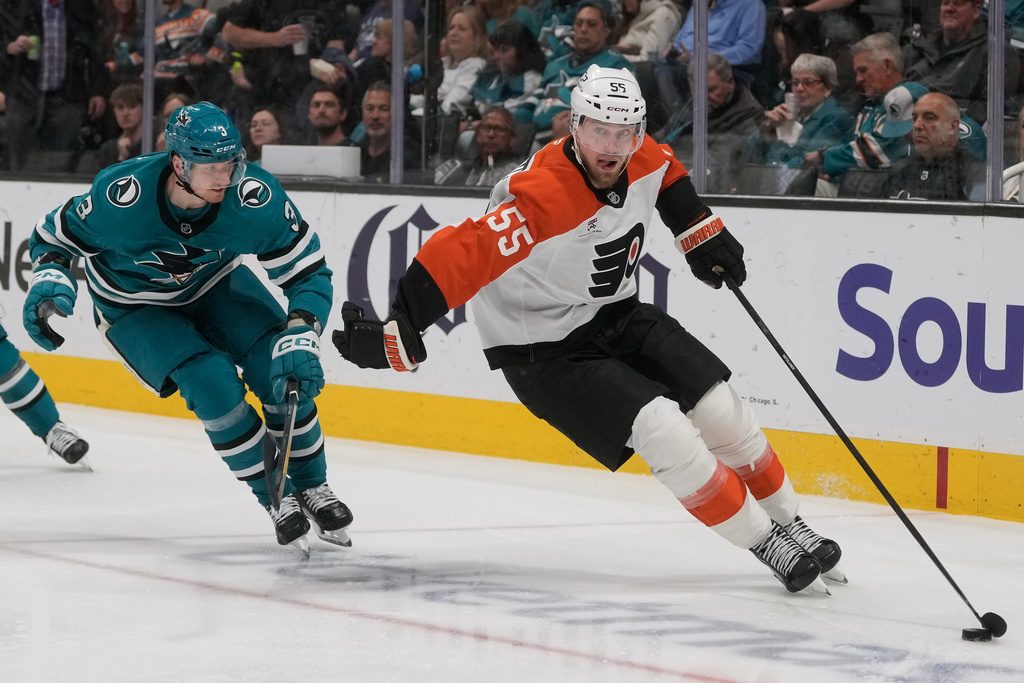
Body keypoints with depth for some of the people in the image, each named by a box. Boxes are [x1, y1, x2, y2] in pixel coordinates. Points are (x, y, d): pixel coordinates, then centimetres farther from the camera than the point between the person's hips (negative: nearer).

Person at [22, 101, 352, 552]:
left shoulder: (256, 198, -30)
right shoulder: (121, 197, -33)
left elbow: (309, 272, -20)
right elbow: (56, 234, -13)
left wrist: (300, 334, -35)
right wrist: (49, 279, -33)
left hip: (217, 285, 2)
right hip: (134, 308, -2)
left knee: (282, 370, -18)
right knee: (211, 381, -25)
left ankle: (311, 488, 4)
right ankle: (276, 499, -8)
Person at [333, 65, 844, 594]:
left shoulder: (644, 159, -10)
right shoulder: (539, 198, -34)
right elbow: (459, 258, -39)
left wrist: (701, 234, 18)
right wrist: (396, 335, -43)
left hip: (617, 316, 8)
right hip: (544, 349, -7)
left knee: (721, 411, 3)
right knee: (662, 431, -20)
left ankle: (790, 525, 22)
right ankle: (765, 545, -7)